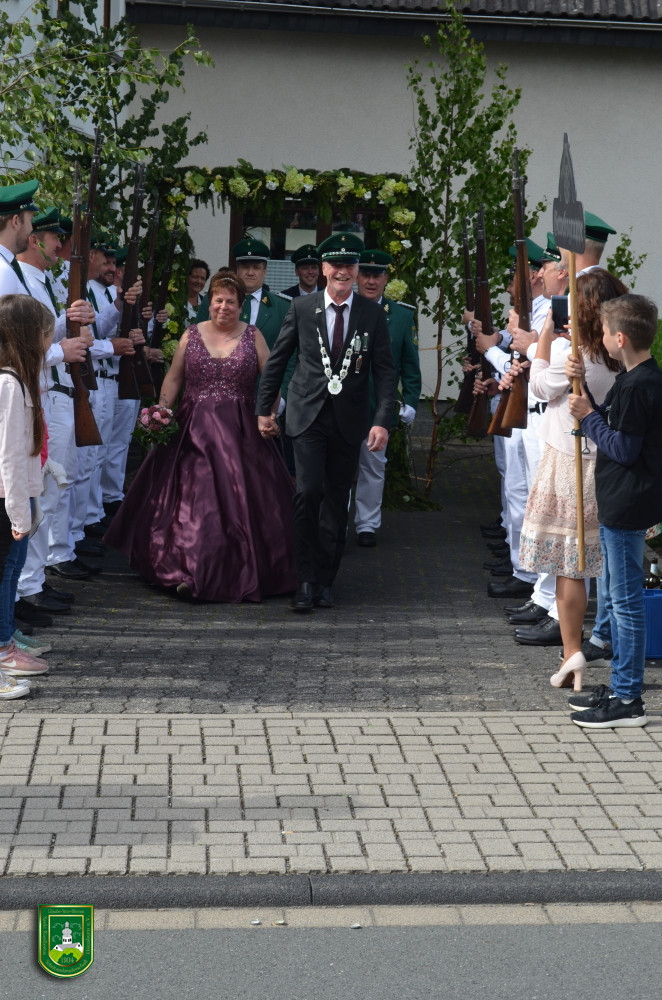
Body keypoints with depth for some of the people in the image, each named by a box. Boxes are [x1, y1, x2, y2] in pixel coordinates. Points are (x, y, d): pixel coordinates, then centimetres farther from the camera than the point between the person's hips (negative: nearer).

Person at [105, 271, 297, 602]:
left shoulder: (253, 336, 5)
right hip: (194, 431, 1)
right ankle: (190, 571, -1)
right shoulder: (192, 335, 8)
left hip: (240, 434, 0)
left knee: (241, 500, 0)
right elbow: (173, 379, 10)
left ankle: (242, 573, 12)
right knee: (191, 497, -4)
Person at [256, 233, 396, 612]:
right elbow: (277, 360, 10)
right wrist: (265, 408, 10)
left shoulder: (373, 314, 2)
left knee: (337, 501, 7)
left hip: (350, 420, 1)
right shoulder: (302, 308, 1)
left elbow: (385, 371, 0)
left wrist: (383, 421, -11)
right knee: (309, 492, -14)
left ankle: (325, 580, 18)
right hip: (309, 414, -1)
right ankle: (307, 579, -6)